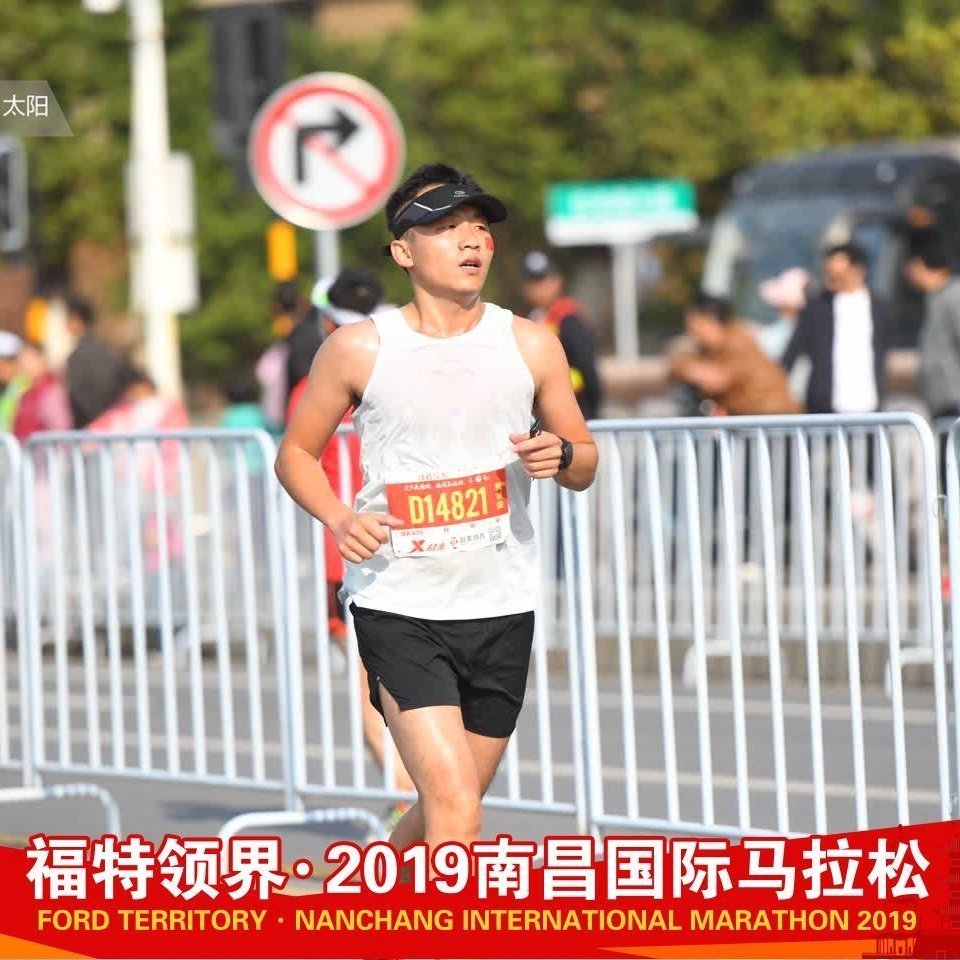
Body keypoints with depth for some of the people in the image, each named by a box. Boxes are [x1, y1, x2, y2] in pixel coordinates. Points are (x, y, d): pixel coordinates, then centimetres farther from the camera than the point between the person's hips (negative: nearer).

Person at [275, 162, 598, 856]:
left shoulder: (531, 345, 4)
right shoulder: (358, 349, -3)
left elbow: (585, 467, 12)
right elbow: (296, 453, 8)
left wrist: (559, 456, -12)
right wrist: (339, 518, -11)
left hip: (501, 609, 4)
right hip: (397, 609, -4)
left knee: (446, 809, 13)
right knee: (454, 806, -18)